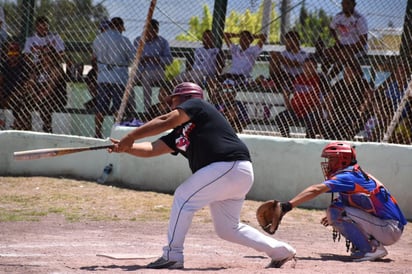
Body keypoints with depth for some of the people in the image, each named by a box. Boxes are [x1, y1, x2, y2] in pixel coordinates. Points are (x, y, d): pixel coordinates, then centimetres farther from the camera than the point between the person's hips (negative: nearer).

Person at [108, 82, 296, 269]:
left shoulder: (196, 104, 0)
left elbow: (166, 121, -14)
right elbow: (152, 149, 16)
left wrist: (130, 137, -16)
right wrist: (126, 148, -1)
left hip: (230, 166, -10)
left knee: (183, 197, -9)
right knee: (227, 229, 15)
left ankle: (172, 256, -7)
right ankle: (280, 251, 24)